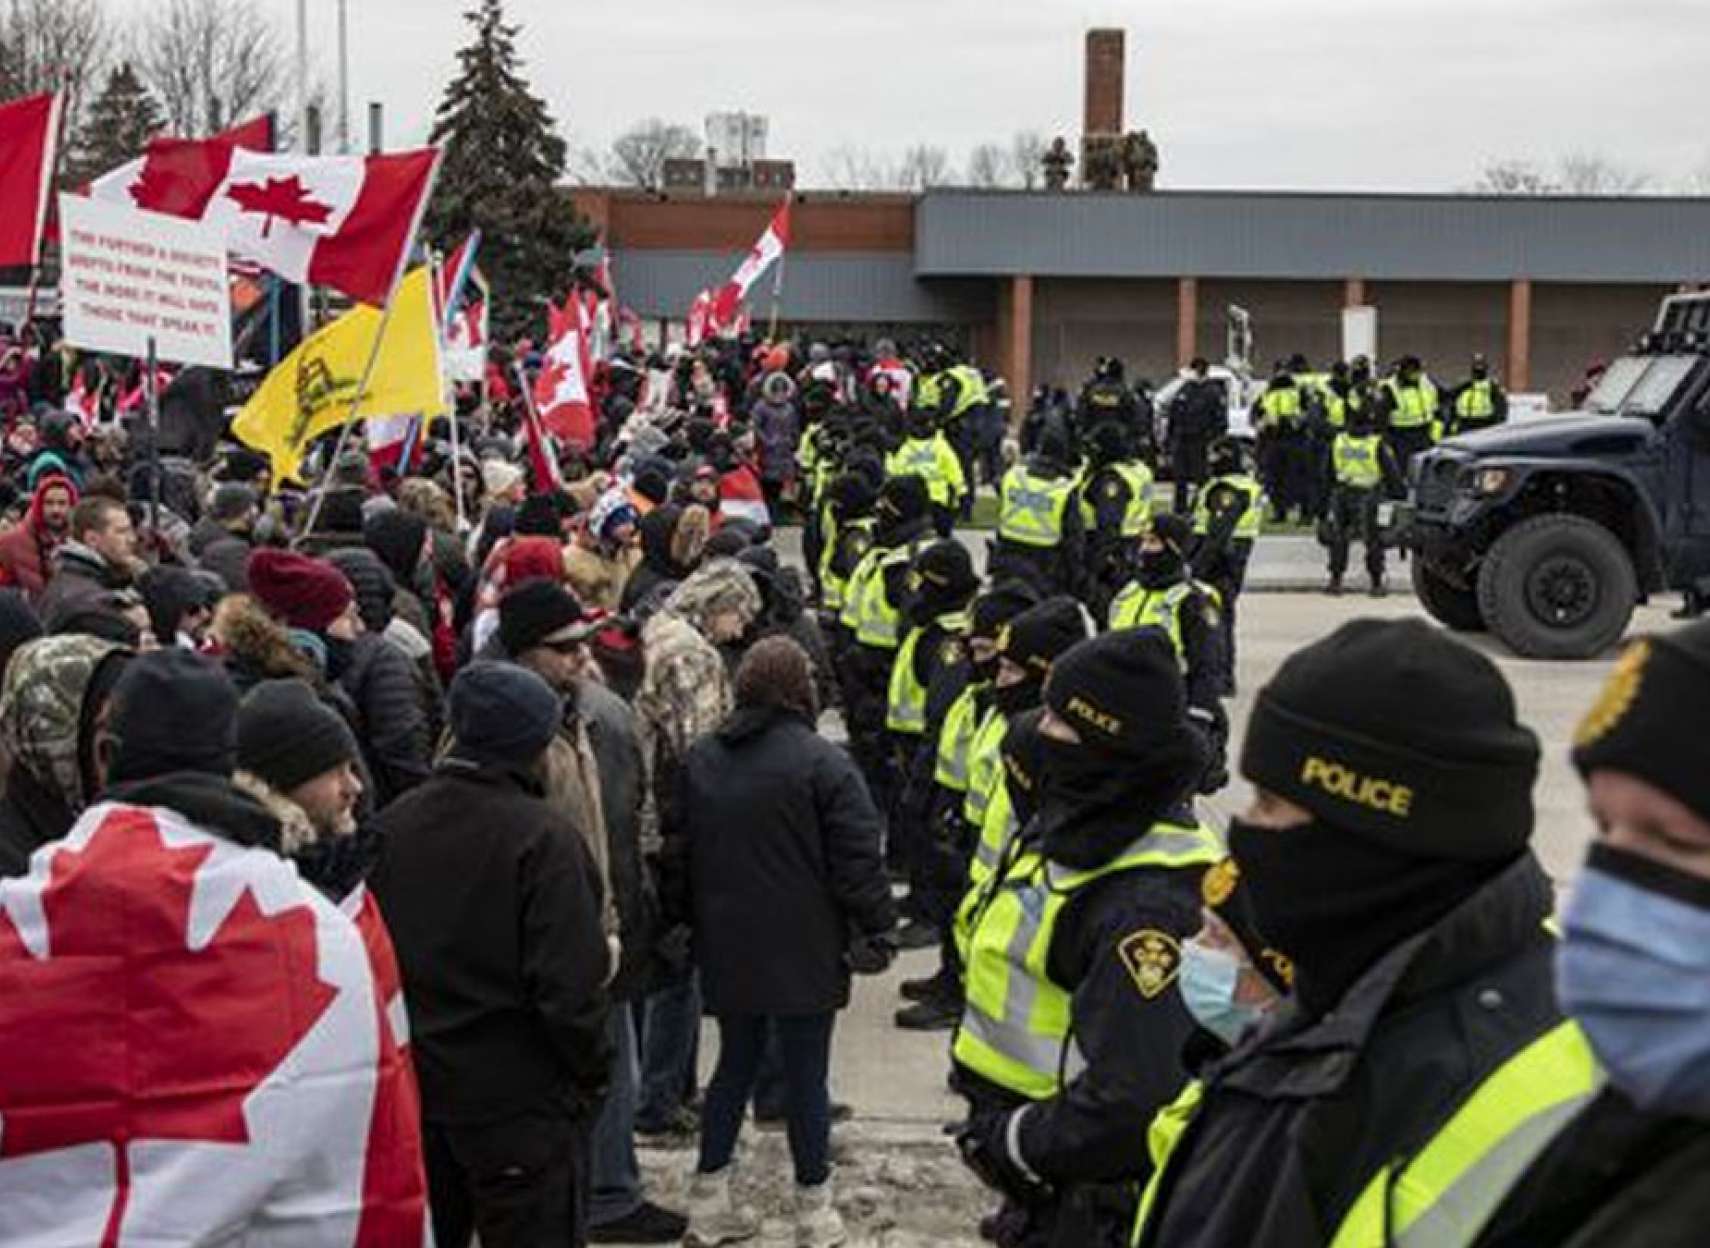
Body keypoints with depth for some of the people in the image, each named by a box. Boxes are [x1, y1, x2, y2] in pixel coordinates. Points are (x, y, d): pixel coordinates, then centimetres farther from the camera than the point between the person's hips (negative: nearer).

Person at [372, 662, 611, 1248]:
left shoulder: (392, 825, 0)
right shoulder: (543, 835, -19)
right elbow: (567, 985, -22)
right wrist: (593, 1072, -7)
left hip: (413, 1088, 6)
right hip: (520, 1100, -6)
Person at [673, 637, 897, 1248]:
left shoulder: (699, 760, 5)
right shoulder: (823, 763, -14)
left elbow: (682, 855, 13)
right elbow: (858, 860, -13)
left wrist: (695, 926, 22)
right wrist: (874, 933, -3)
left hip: (726, 951, 5)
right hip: (803, 955, -5)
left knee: (735, 1065, 17)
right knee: (806, 1076, 4)